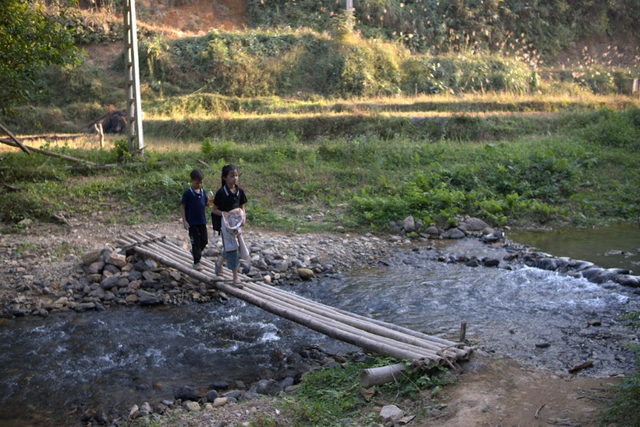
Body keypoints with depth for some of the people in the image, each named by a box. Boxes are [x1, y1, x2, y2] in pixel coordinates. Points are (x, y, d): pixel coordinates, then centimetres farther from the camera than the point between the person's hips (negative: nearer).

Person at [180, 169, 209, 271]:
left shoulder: (203, 192, 6)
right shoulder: (188, 193, -11)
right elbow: (182, 207, -9)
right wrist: (184, 221, -13)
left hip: (202, 221, 6)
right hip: (192, 223, -6)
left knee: (204, 240, 11)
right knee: (196, 242, 0)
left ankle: (196, 252, 38)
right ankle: (196, 262, 10)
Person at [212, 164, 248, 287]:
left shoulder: (240, 191, -1)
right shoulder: (221, 192, -15)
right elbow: (214, 210, -8)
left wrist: (243, 217, -9)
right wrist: (223, 213, -26)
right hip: (225, 224, -5)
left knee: (229, 247, 19)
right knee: (231, 248, -5)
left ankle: (219, 262, 49)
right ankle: (235, 278, 2)